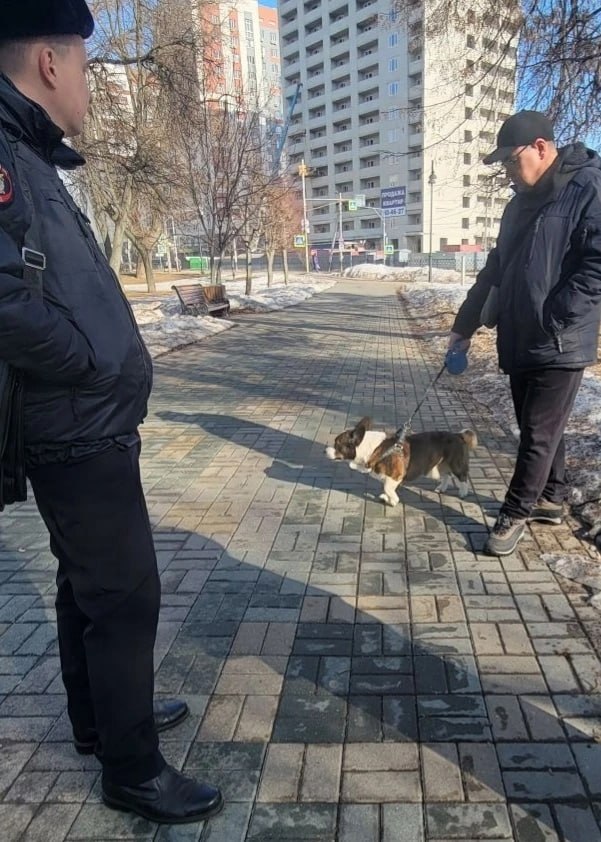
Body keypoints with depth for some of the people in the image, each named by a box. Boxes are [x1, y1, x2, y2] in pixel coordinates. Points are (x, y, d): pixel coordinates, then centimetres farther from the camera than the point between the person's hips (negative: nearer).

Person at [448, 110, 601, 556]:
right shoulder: (522, 202, 15)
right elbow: (494, 271, 19)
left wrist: (552, 319, -20)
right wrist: (464, 325, 19)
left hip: (559, 345, -7)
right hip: (519, 341, 8)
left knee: (539, 433, 1)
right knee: (541, 428, 16)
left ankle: (515, 513, 13)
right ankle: (551, 499, 31)